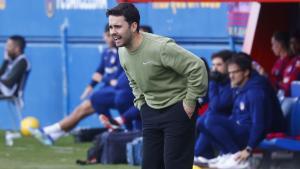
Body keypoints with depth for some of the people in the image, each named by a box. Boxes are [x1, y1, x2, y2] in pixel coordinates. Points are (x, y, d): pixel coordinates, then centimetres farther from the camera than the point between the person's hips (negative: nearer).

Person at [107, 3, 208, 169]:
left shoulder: (161, 47, -26)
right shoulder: (122, 52, -1)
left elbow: (197, 67, -23)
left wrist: (190, 101, -18)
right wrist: (140, 102, 12)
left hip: (177, 110, -7)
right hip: (150, 111, 7)